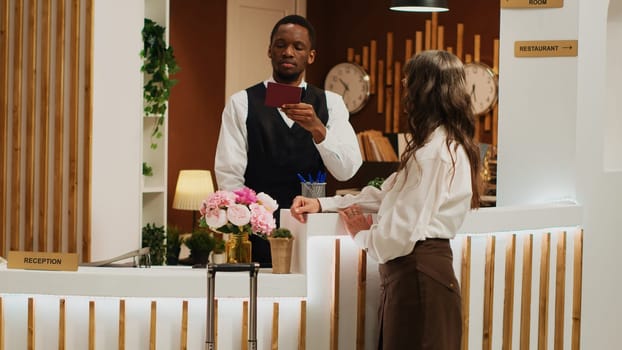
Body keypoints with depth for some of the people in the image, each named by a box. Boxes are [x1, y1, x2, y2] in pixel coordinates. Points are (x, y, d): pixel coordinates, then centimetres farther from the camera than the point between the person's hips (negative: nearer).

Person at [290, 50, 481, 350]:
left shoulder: (432, 151, -18)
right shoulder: (449, 144, 15)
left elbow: (402, 234, -19)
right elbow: (387, 195, 20)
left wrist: (363, 235, 2)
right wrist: (322, 204, 14)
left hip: (417, 274, -10)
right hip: (420, 269, 10)